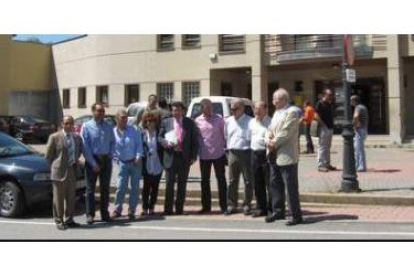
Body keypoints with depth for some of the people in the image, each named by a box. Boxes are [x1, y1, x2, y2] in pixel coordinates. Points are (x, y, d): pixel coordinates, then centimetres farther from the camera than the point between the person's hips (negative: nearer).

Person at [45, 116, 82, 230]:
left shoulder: (77, 137, 7)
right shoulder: (55, 137, -8)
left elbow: (79, 150, 25)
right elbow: (48, 155, -3)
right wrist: (55, 167, 2)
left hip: (72, 170, 5)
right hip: (59, 171, -5)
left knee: (71, 197, 10)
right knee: (59, 198, 3)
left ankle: (69, 220, 21)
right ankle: (58, 221, 12)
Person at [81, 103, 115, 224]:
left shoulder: (108, 127, 7)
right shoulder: (86, 126, -4)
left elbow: (113, 143, 10)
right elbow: (85, 146, -9)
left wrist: (110, 155, -6)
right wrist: (93, 163, -13)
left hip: (106, 160, 3)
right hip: (92, 160, -3)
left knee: (105, 188, 9)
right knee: (90, 188, 2)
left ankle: (105, 214, 18)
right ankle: (90, 215, 9)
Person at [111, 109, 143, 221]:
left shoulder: (134, 130, 1)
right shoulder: (113, 132, 0)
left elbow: (139, 144, 0)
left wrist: (138, 157, -10)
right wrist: (116, 159, -5)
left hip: (135, 163, 1)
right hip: (123, 164, -1)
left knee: (135, 187, 3)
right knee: (120, 187, -6)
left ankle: (131, 211, 11)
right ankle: (117, 210, 6)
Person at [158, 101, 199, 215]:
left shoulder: (190, 123, 6)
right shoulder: (165, 122, 7)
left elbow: (194, 140, 5)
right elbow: (160, 137, 6)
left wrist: (193, 156, -2)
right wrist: (167, 143, -15)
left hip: (185, 158, 0)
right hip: (170, 157, 0)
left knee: (182, 185, 6)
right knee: (169, 184, 1)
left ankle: (179, 209, 15)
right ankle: (168, 209, 8)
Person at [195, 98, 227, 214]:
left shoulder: (219, 119, -1)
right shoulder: (197, 121, 3)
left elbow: (224, 134, 1)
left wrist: (226, 148, -3)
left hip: (218, 154, -2)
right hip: (204, 155, 2)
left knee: (221, 180, 3)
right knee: (205, 180, 8)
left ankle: (223, 206, 10)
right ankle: (206, 206, 18)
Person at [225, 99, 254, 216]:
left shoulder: (249, 121, -5)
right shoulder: (229, 121, 12)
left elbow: (252, 138, -6)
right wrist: (228, 148, 10)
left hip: (245, 152, -5)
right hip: (232, 153, 5)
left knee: (248, 181, 3)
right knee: (232, 181, 9)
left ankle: (247, 205, 13)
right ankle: (231, 205, 16)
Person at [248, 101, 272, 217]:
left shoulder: (270, 122, -6)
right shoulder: (252, 122, 14)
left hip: (266, 154, -6)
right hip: (255, 154, 7)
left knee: (269, 184, -1)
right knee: (258, 185, 12)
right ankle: (261, 208, 22)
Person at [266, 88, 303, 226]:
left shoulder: (292, 112, -11)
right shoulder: (276, 112, 17)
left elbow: (286, 133, -19)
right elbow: (270, 129, 15)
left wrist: (274, 143, -11)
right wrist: (268, 139, -4)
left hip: (286, 155, -9)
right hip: (275, 155, 9)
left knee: (291, 187, -4)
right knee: (275, 184, 15)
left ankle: (296, 215, 3)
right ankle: (278, 211, 27)